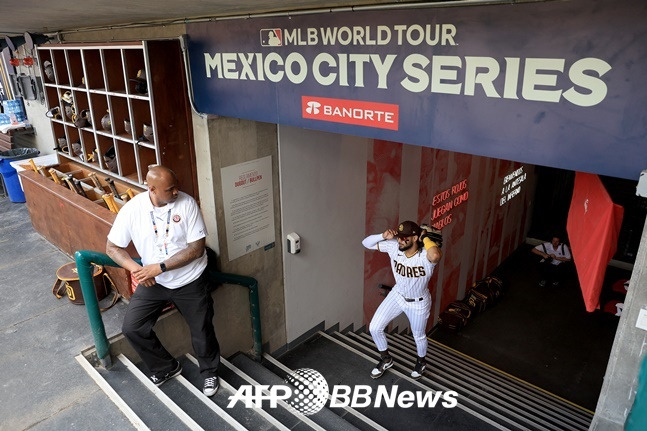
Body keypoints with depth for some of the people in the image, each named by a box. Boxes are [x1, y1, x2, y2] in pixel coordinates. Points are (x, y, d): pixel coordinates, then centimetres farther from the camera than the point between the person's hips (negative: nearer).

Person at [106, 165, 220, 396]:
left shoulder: (187, 203, -18)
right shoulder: (132, 209, -13)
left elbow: (196, 248, -20)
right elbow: (112, 247, -5)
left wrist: (159, 267, -26)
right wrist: (136, 269, -23)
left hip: (190, 281, -2)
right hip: (153, 281, 2)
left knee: (202, 331, 6)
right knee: (132, 327, -1)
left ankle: (209, 372, 36)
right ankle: (166, 367, 24)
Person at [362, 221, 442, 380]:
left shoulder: (425, 255, -36)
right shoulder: (394, 247, -22)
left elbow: (435, 256, -63)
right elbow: (366, 243, -14)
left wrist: (425, 237, -43)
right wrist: (383, 236, -33)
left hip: (418, 302, -4)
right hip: (397, 295, 4)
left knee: (419, 336, 20)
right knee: (374, 328, 2)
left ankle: (421, 362, 55)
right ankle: (386, 360, 31)